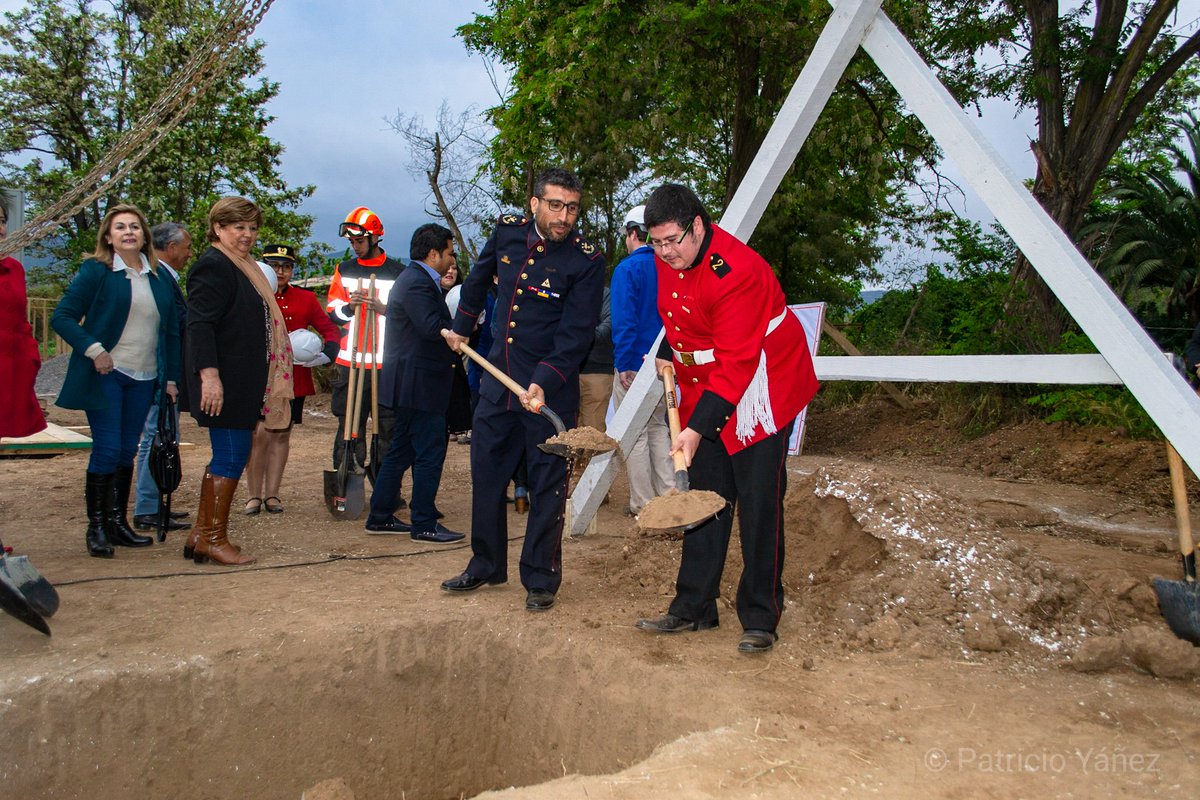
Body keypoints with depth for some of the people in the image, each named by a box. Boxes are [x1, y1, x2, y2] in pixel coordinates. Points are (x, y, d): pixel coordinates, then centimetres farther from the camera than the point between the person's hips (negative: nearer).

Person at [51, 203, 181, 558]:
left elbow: (170, 330, 13)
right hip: (105, 374, -4)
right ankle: (95, 527, 7)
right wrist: (94, 350, -18)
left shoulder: (159, 276, 10)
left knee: (127, 452, 9)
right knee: (107, 451, -5)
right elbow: (61, 317, -6)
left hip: (144, 378, 4)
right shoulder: (95, 271, -3)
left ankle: (118, 522, 19)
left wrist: (171, 377, 8)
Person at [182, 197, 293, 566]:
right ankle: (214, 538, 4)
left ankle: (202, 533, 22)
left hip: (242, 380, 10)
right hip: (224, 381, -10)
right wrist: (209, 375, -28)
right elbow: (200, 324, -20)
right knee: (232, 456, -6)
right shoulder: (213, 266, -11)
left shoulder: (244, 267, 18)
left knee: (224, 457, 14)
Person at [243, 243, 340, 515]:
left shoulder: (305, 298, 8)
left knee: (282, 435, 8)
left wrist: (326, 354, -10)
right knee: (259, 434, -7)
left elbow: (330, 329, 10)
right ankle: (254, 495, 7)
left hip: (293, 378, 3)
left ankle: (272, 495, 17)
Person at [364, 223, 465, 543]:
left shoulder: (416, 278, 18)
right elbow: (431, 327, -29)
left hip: (409, 383, 11)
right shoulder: (417, 282, -16)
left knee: (401, 452, 16)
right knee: (429, 453, -4)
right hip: (419, 385, -11)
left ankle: (380, 517, 24)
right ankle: (424, 524, 3)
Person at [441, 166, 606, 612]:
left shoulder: (587, 260, -13)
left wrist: (542, 384, -28)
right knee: (486, 472, 13)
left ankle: (541, 579, 18)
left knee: (547, 484, 3)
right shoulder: (508, 230, 2)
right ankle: (486, 565, 31)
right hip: (498, 377, 5)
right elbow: (479, 278, 22)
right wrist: (462, 326, 30)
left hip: (552, 389, -5)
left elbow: (577, 333, -17)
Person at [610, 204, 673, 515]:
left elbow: (623, 320, -18)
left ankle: (642, 505, 8)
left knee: (635, 433, 2)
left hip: (634, 363, -6)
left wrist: (623, 363, -15)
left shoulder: (627, 268, -11)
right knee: (658, 427, 18)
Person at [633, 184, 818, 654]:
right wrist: (668, 356, 10)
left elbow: (735, 363, -29)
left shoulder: (736, 272, -27)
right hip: (704, 390, 8)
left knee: (758, 506, -4)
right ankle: (694, 608, 19)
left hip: (759, 393, -8)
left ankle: (760, 620, 8)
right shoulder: (665, 258, -1)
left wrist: (697, 428, -32)